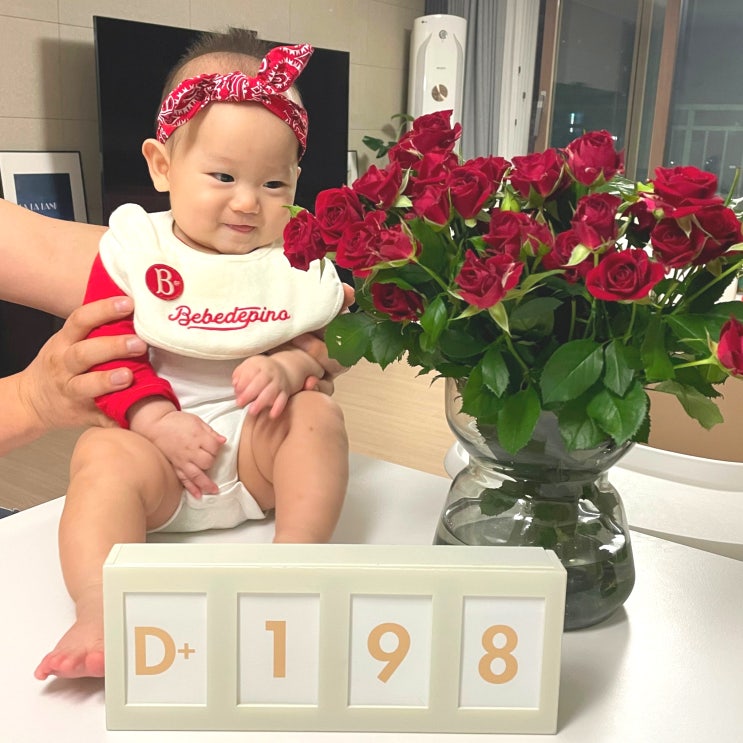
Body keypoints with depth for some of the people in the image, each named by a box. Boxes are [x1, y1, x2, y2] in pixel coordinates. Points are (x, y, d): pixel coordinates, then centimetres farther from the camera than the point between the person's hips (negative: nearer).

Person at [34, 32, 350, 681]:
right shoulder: (135, 250, 2)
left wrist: (287, 369, -21)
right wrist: (158, 420, -19)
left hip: (260, 441, 2)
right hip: (157, 439, -1)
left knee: (317, 414, -25)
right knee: (103, 457, -29)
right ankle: (99, 614, -37)